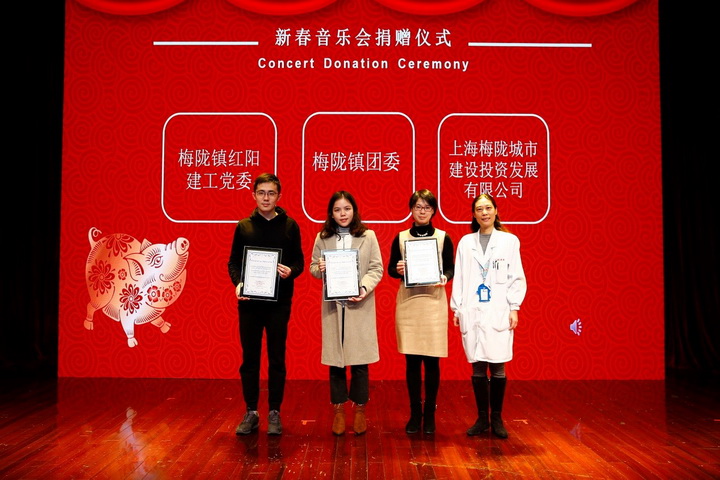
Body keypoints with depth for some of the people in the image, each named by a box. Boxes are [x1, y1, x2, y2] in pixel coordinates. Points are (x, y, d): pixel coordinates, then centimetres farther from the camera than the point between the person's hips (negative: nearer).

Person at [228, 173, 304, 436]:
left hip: (279, 301, -1)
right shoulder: (243, 226, 7)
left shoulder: (289, 226, 5)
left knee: (277, 358, 5)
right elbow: (233, 262, 6)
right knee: (250, 358, 6)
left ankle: (274, 413, 15)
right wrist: (238, 283, -13)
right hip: (249, 301, 1)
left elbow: (299, 261, 5)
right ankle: (251, 412, 18)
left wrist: (290, 271, -17)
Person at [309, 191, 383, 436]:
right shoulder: (322, 238, 5)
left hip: (359, 305, -1)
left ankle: (360, 410, 17)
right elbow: (313, 266, 10)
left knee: (360, 359, 3)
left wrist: (365, 289, -17)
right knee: (335, 360, 5)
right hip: (333, 305, 1)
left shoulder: (368, 236, 1)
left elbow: (376, 268, -1)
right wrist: (319, 269, -13)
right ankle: (338, 410, 18)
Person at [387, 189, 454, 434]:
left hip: (434, 301, -1)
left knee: (431, 360, 1)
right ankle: (415, 413, 16)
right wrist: (398, 270, -13)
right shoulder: (400, 238, 7)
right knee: (412, 360, 3)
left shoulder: (443, 237, 5)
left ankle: (429, 414, 14)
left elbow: (451, 268, 6)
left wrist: (444, 278, -15)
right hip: (407, 301, 1)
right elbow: (390, 269, 8)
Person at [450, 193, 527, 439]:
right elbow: (459, 277, 7)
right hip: (471, 312, 2)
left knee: (497, 367, 1)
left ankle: (497, 418, 16)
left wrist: (514, 308, -3)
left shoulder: (510, 240, 3)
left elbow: (517, 277, 2)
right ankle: (482, 418, 17)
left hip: (499, 313, -1)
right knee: (478, 367, 5)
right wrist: (456, 308, 3)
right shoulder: (465, 242, 7)